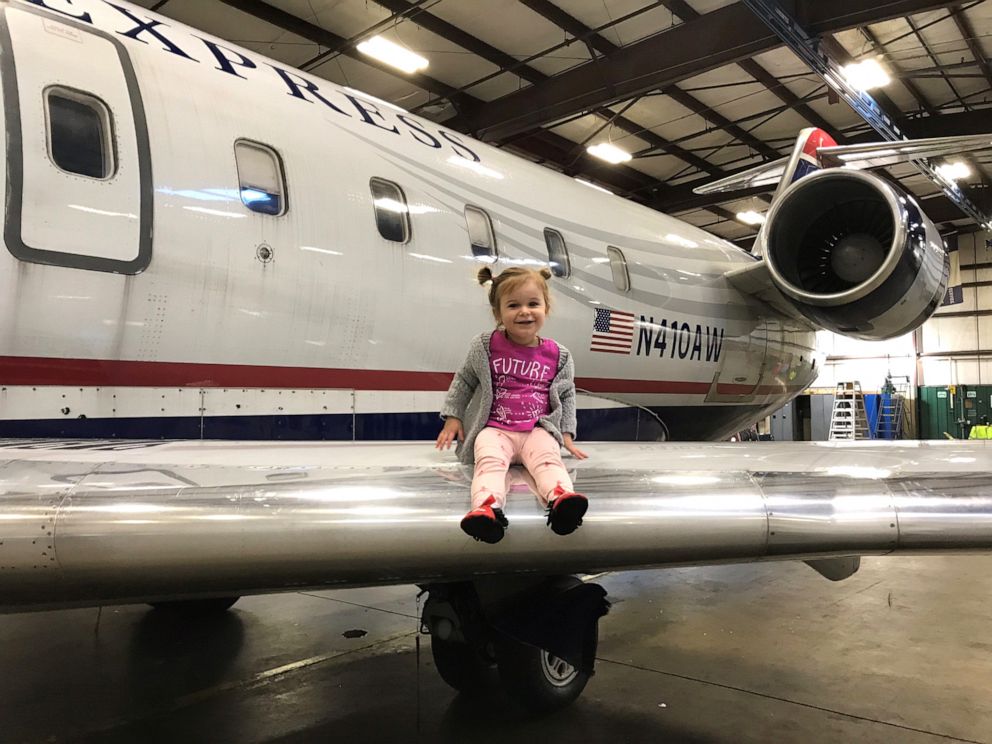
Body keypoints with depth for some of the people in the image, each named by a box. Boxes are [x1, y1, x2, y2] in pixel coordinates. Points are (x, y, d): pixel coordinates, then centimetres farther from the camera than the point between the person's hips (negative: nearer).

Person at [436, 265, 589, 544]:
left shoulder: (558, 355, 6)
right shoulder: (485, 346, 2)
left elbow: (566, 395, 18)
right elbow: (464, 380, 14)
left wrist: (567, 433, 11)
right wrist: (452, 417, 9)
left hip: (538, 430, 1)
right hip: (494, 429, -1)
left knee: (548, 458, -30)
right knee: (490, 460, -32)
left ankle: (561, 498, -56)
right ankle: (487, 507, -57)